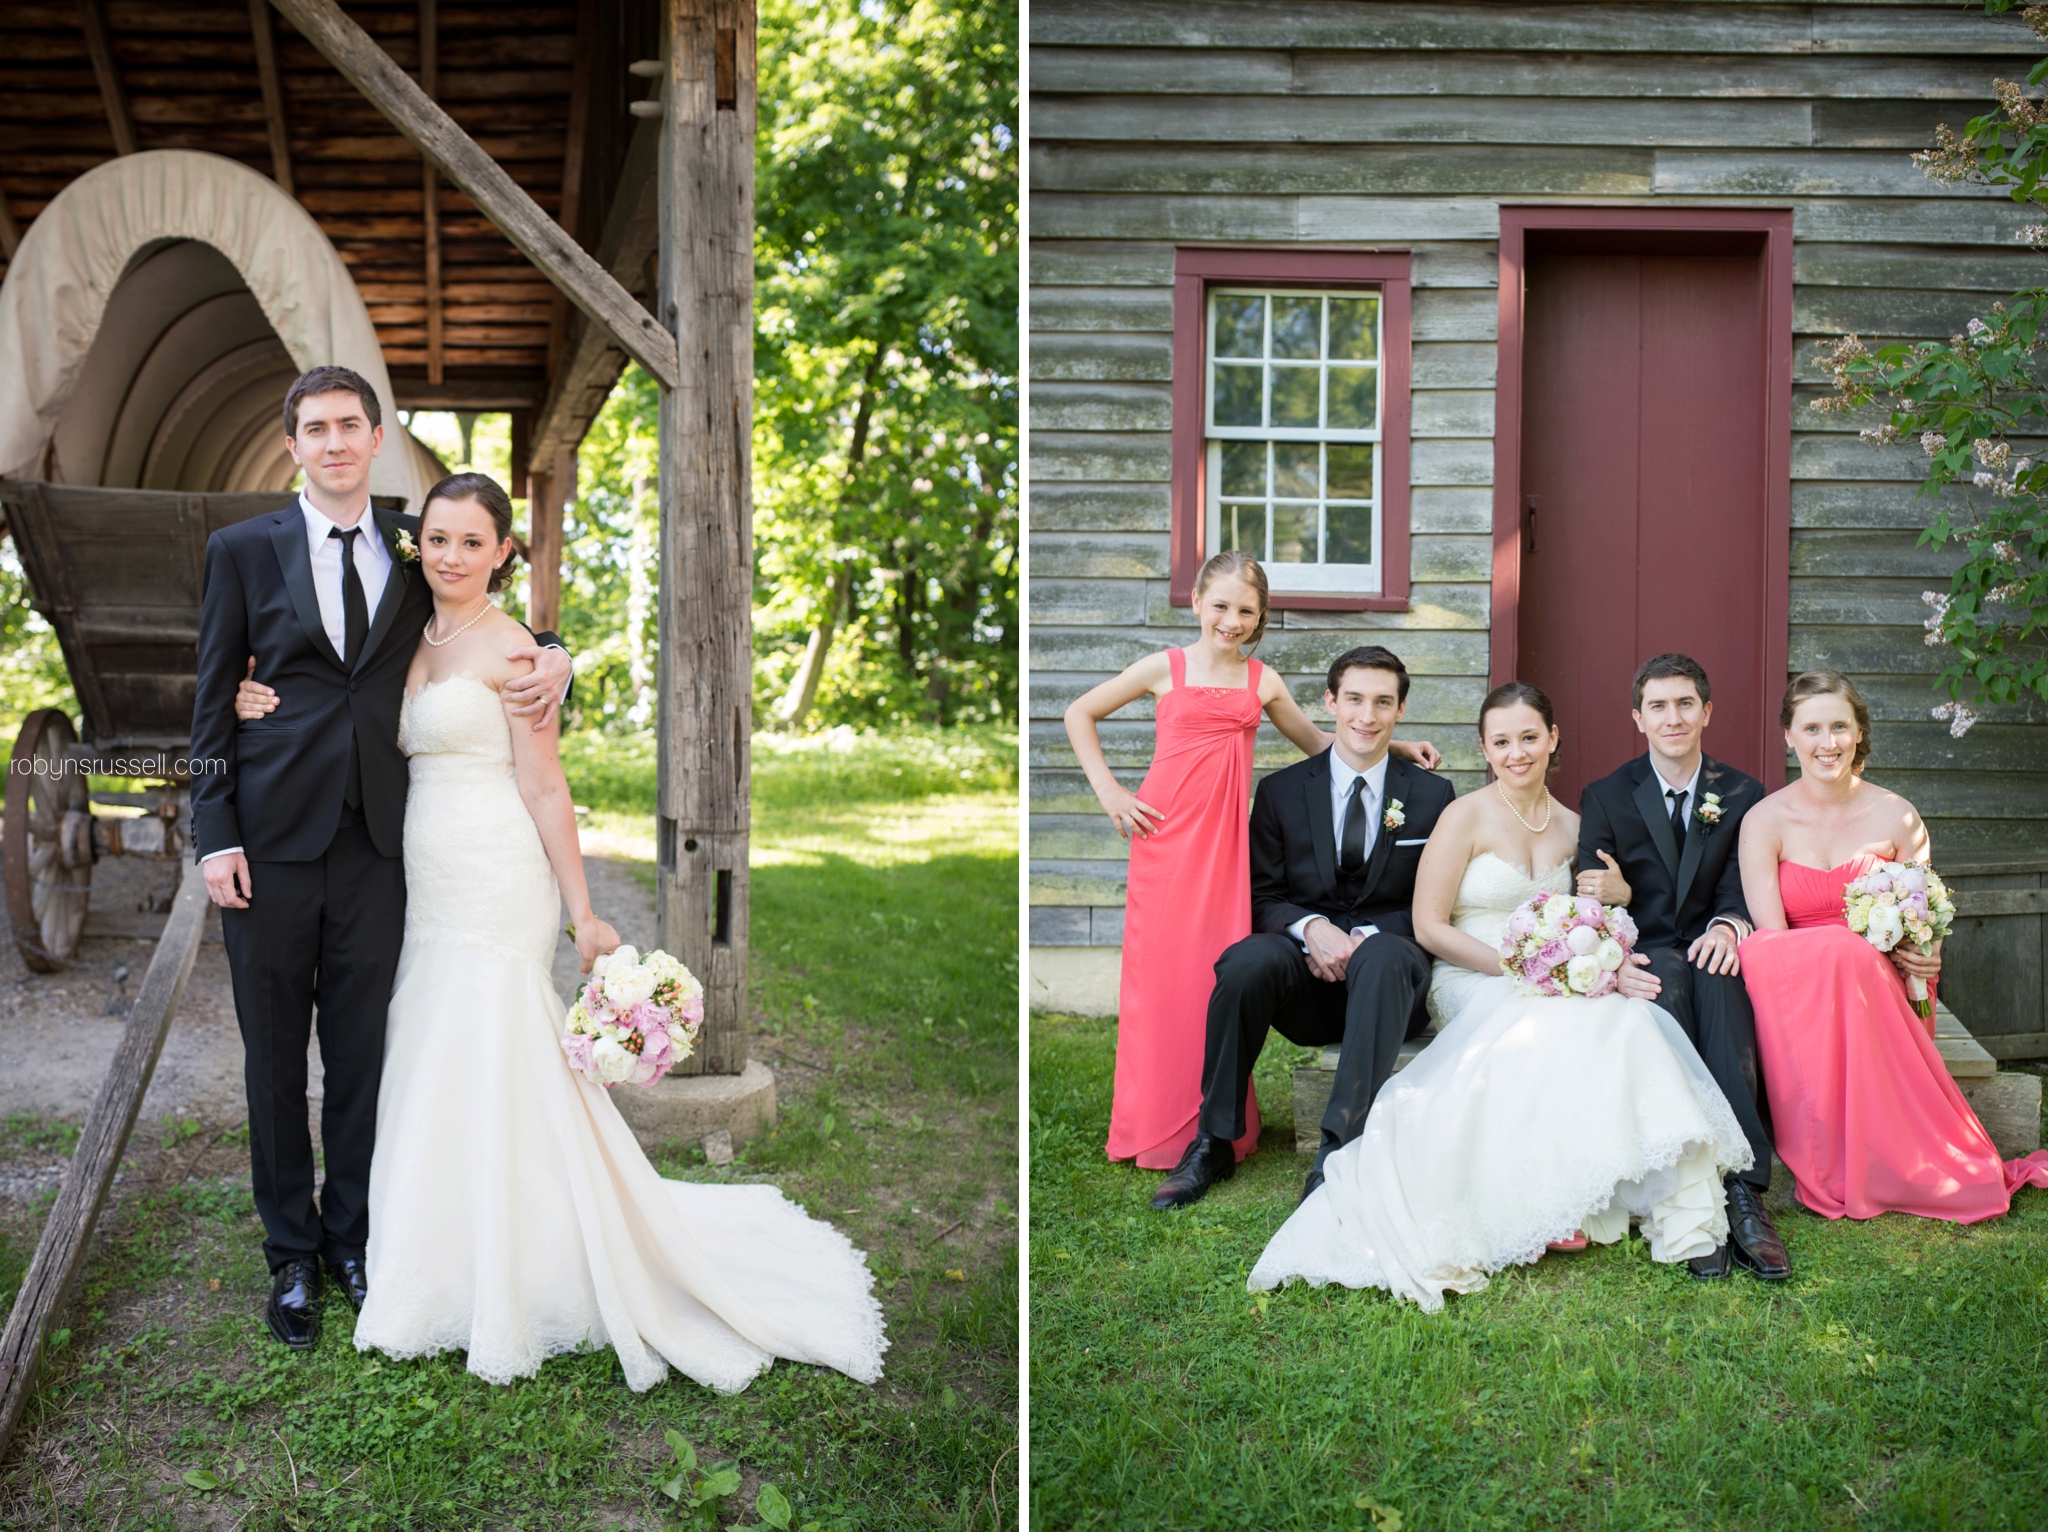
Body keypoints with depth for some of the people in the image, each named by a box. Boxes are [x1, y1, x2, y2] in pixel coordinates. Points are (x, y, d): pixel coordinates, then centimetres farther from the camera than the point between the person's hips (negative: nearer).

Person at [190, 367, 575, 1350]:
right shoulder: (243, 549, 2)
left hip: (375, 838, 2)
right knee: (275, 1054, 8)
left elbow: (486, 631, 19)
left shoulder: (412, 546, 7)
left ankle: (350, 1235, 25)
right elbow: (212, 699, 1)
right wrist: (215, 836, -6)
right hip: (272, 837, -1)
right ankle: (291, 1253, 21)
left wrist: (549, 655, -5)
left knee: (360, 1051, 9)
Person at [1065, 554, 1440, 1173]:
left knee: (1221, 971, 3)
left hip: (1226, 840, 3)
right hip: (1165, 838, -2)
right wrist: (1108, 791, 1)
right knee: (1162, 974, 0)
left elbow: (1318, 743, 24)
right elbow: (1079, 714, 9)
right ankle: (1156, 1127, 12)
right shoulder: (1165, 668, 2)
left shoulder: (1263, 681, 11)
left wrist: (1394, 746, 16)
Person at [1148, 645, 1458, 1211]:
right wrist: (1311, 927, -17)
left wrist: (1365, 937, -15)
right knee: (1246, 961, -34)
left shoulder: (1432, 795, 9)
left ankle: (1340, 1150, -42)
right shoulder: (1281, 791, 10)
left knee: (1385, 956, -38)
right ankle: (1214, 1143, -21)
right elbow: (1264, 896, 6)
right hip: (1305, 974, 1)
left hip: (1389, 958, -1)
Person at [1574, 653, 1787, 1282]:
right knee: (1669, 974, -36)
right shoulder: (1605, 798, 7)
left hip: (1707, 951, 1)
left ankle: (1743, 1190, -46)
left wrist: (1728, 925, -26)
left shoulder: (1743, 795, 10)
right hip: (1641, 959, -1)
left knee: (1719, 969, -36)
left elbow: (1743, 887, -2)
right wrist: (1608, 895, -25)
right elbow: (1590, 901, 0)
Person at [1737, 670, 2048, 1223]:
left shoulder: (1895, 816, 4)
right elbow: (1770, 939, -8)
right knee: (1843, 952, -36)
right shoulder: (1765, 821, -1)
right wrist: (1864, 949, -20)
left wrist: (1920, 954, -14)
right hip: (1796, 1000, -1)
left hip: (1882, 994, 1)